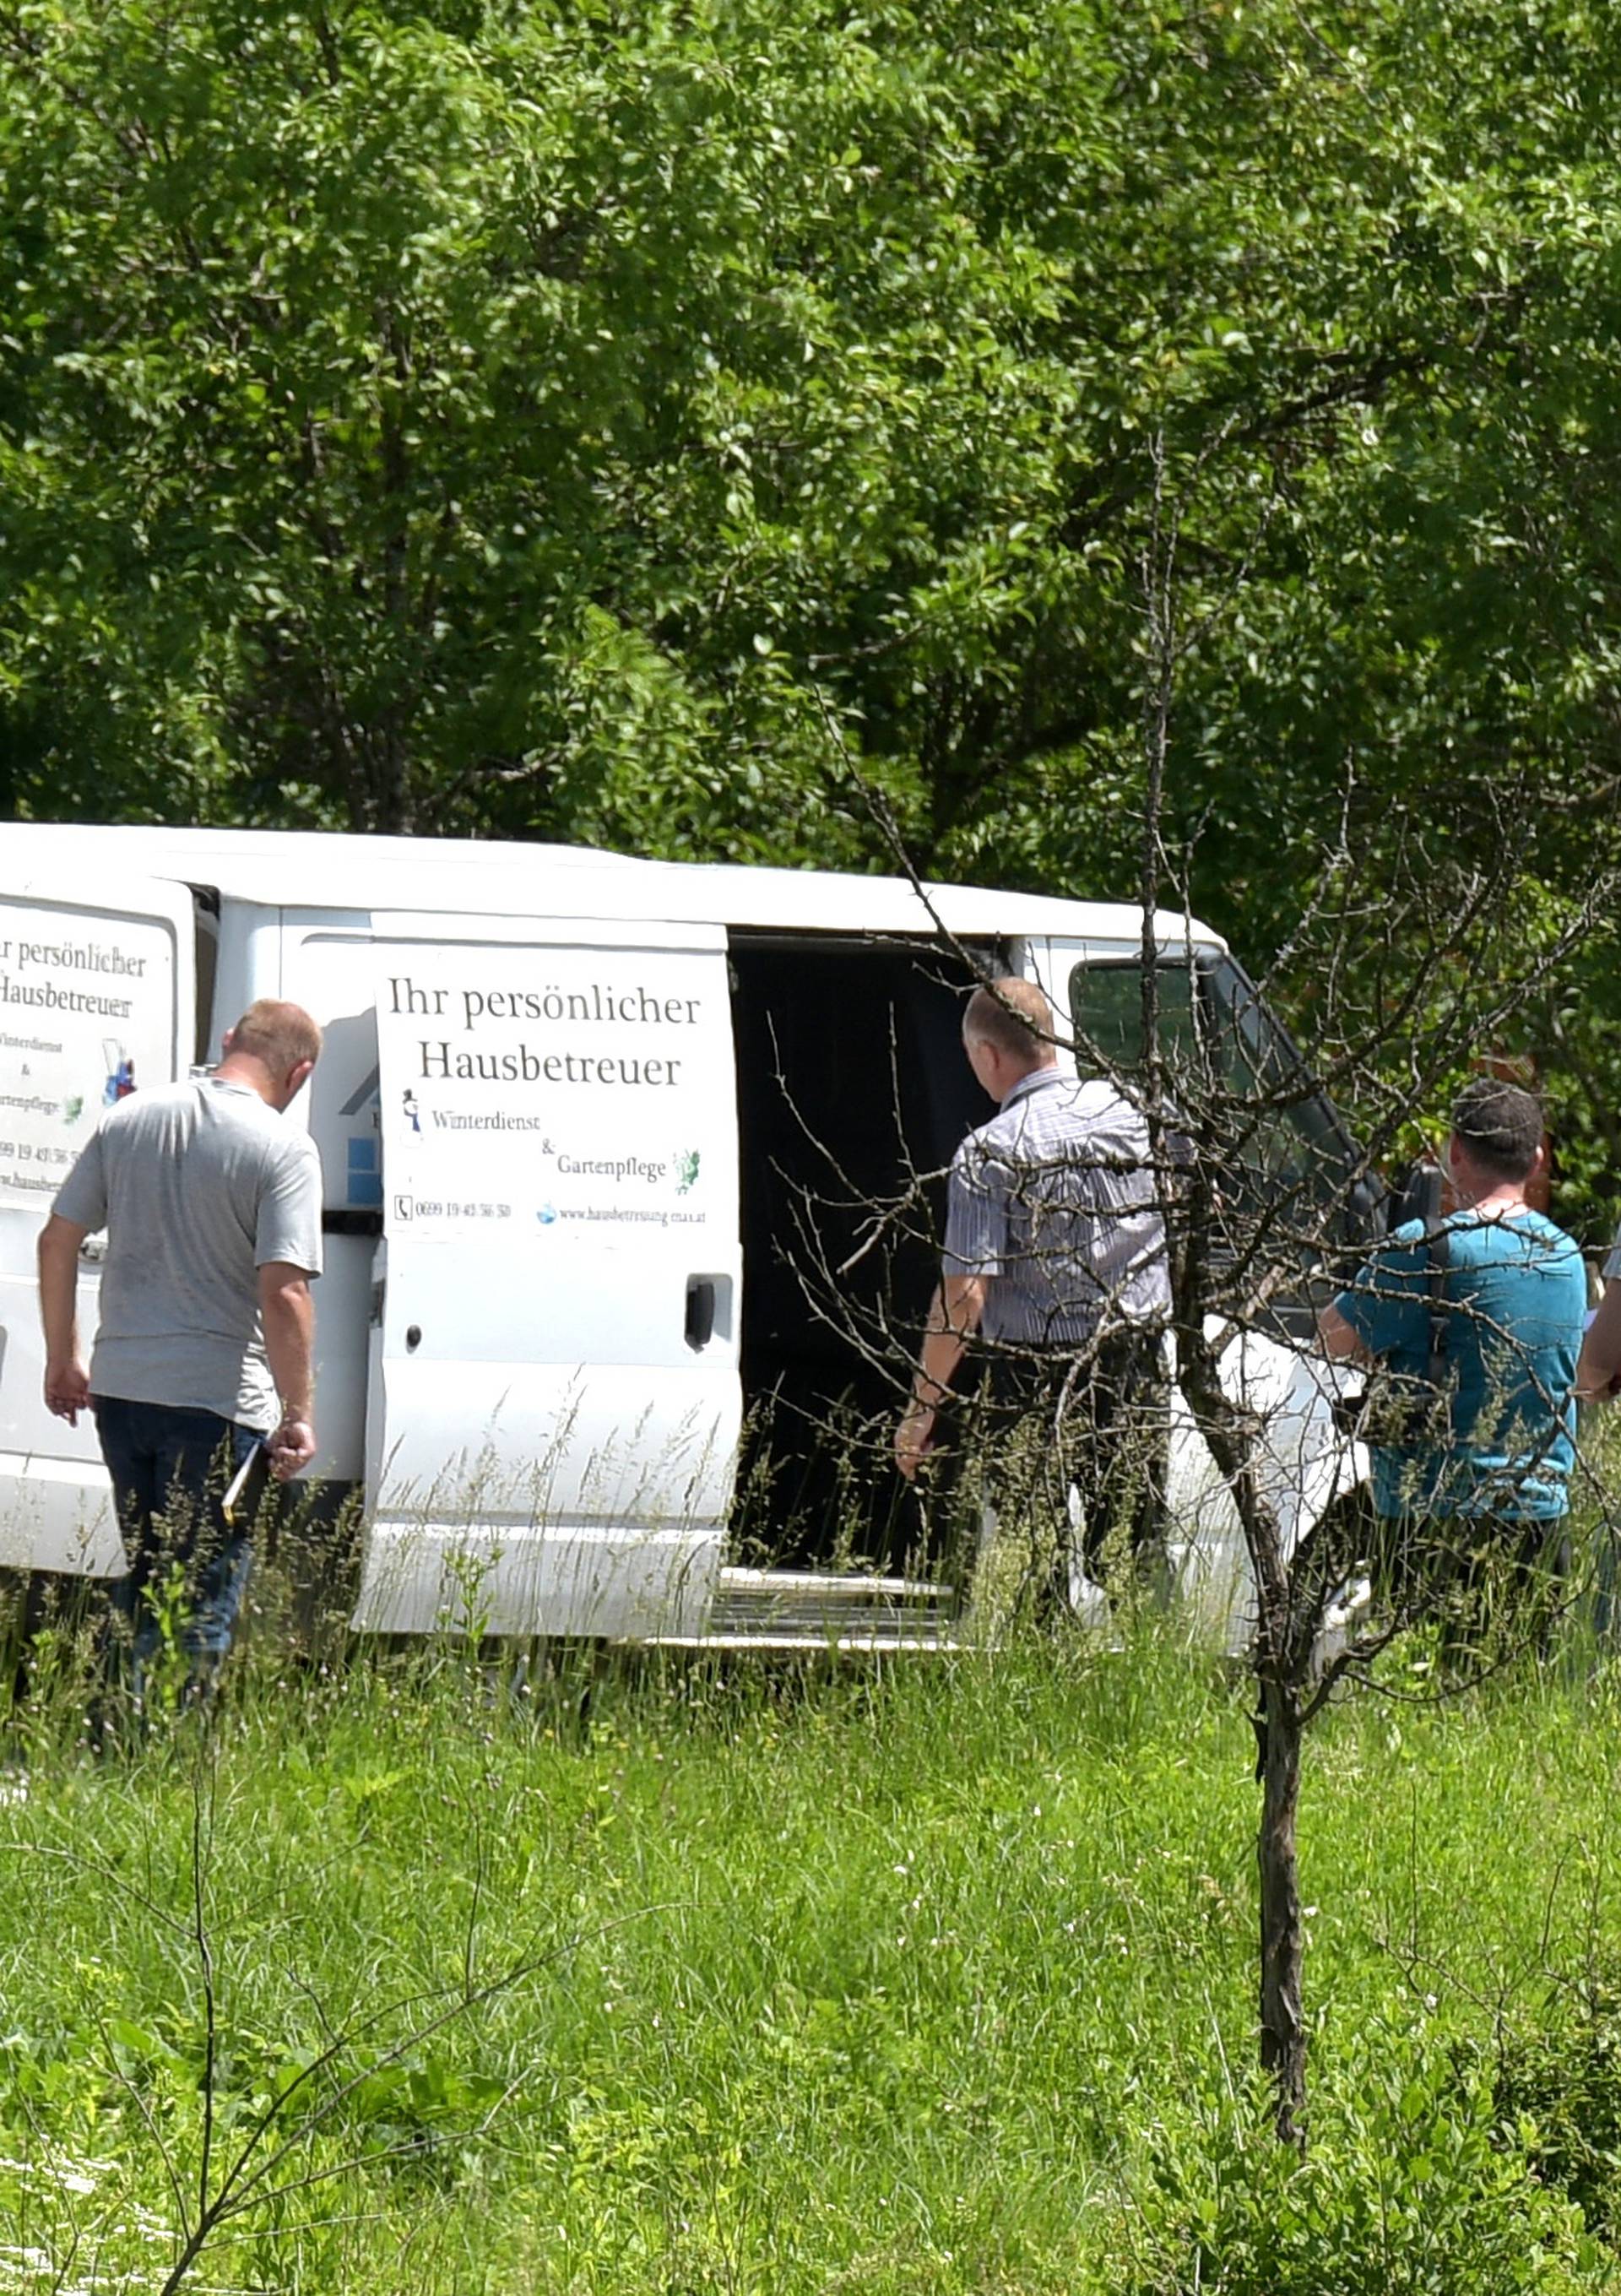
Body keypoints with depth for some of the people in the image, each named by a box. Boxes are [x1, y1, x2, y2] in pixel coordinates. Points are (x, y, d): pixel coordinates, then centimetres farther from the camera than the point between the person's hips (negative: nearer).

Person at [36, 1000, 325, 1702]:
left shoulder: (130, 1119, 6)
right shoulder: (283, 1148, -11)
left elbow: (58, 1238, 10)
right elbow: (283, 1292, -18)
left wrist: (62, 1358, 20)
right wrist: (298, 1415, -11)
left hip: (119, 1386, 6)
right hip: (218, 1400, -6)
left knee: (137, 1585, 20)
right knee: (203, 1598, 1)